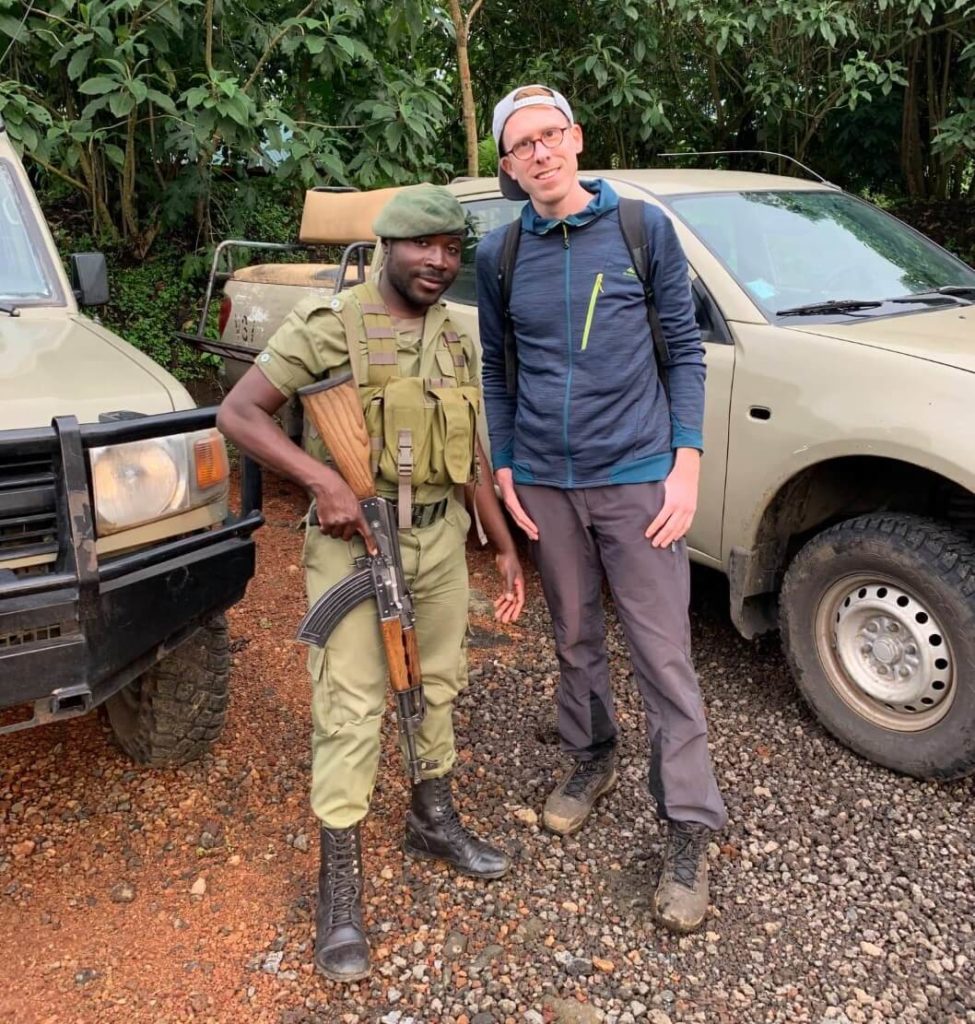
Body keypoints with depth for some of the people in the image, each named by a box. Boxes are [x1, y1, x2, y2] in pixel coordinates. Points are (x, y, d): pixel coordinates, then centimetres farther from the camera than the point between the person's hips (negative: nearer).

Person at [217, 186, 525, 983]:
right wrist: (324, 480, -24)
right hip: (355, 540, -6)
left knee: (436, 685, 17)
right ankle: (340, 882, 9)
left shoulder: (458, 341, 9)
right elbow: (238, 413, -14)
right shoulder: (331, 325, -10)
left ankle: (434, 821, 37)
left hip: (442, 538, 6)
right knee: (352, 706, -4)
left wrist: (507, 548, 13)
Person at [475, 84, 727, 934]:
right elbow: (497, 371, 12)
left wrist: (686, 465, -8)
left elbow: (684, 350, 0)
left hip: (637, 477, -2)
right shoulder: (500, 253, 5)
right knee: (575, 637, 16)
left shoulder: (643, 228, -2)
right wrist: (504, 468, 4)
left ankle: (690, 829, 11)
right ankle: (591, 759, 39)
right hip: (546, 483, 3)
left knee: (663, 655, -1)